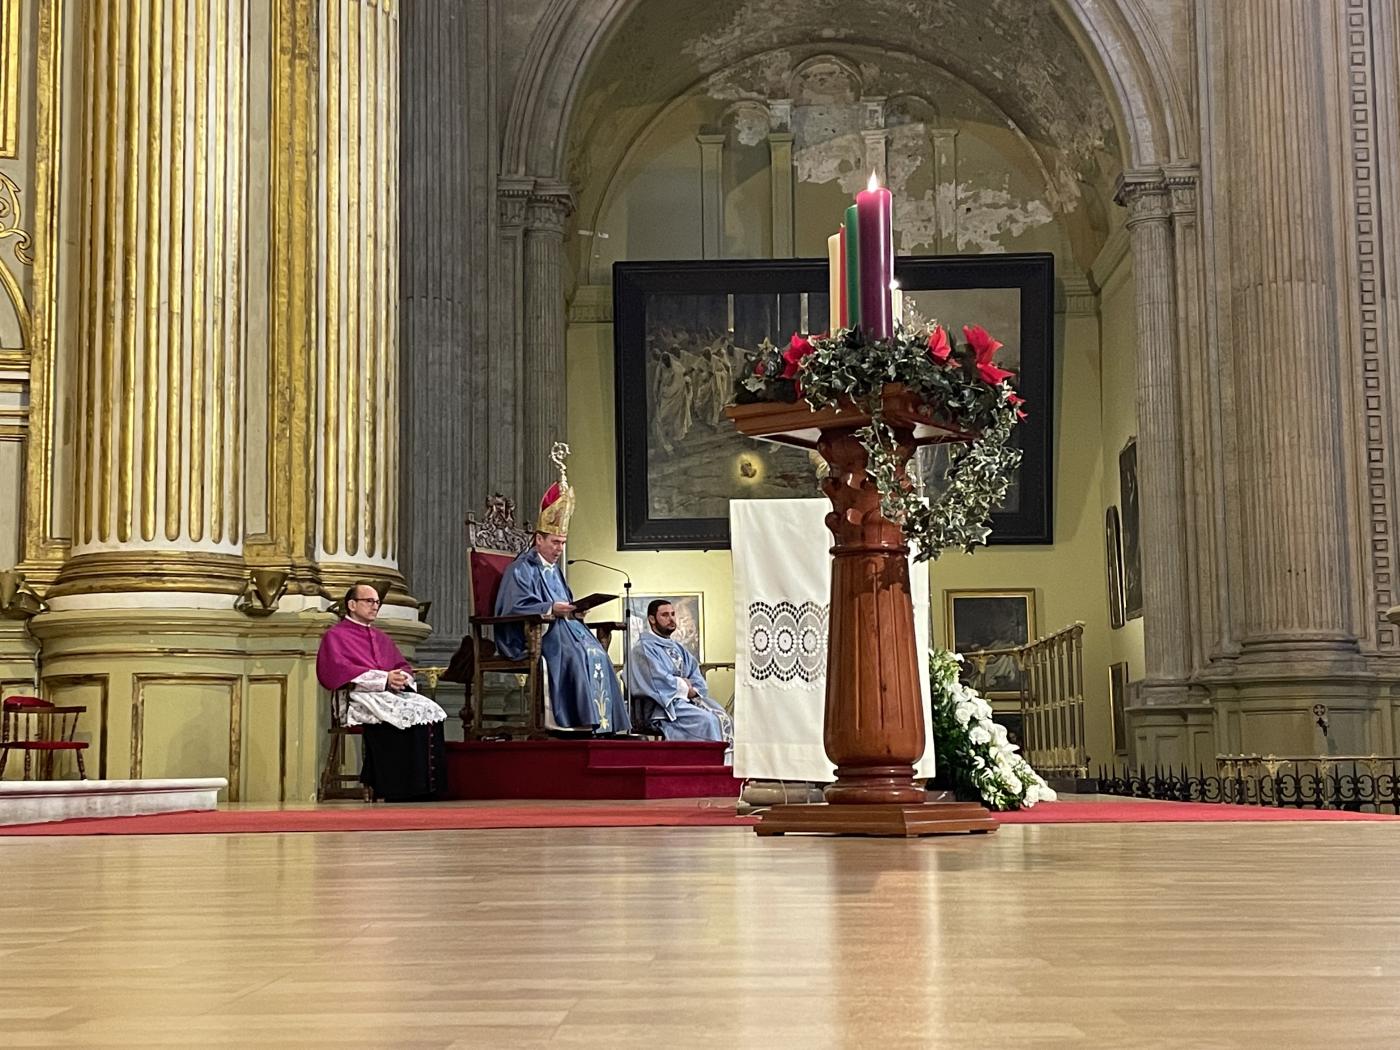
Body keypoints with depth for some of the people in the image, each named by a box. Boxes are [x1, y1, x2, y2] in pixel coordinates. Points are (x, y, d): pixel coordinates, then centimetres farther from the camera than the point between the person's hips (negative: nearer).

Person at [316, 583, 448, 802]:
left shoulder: (382, 638, 31)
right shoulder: (336, 636, 11)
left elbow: (403, 667, 23)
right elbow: (339, 671, -6)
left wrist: (401, 679, -4)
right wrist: (383, 679, -14)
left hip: (395, 692, 6)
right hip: (359, 696, -6)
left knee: (431, 710, -25)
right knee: (406, 714, -34)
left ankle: (426, 792, -30)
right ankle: (401, 794, -34)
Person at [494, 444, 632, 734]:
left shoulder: (554, 569, 23)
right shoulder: (521, 568, -2)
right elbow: (517, 605, -13)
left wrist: (573, 609, 2)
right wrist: (551, 609, -22)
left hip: (561, 626, 8)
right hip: (529, 635, -8)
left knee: (597, 654, -19)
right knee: (574, 655, -32)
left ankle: (603, 723, -26)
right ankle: (583, 721, -35)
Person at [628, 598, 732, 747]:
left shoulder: (678, 648, 23)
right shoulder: (645, 647, -2)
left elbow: (696, 678, 16)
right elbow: (658, 680, -13)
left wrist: (693, 690, -6)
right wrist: (685, 687, -4)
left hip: (688, 698, 7)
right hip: (664, 705, -7)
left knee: (723, 718, -19)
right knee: (707, 720, -29)